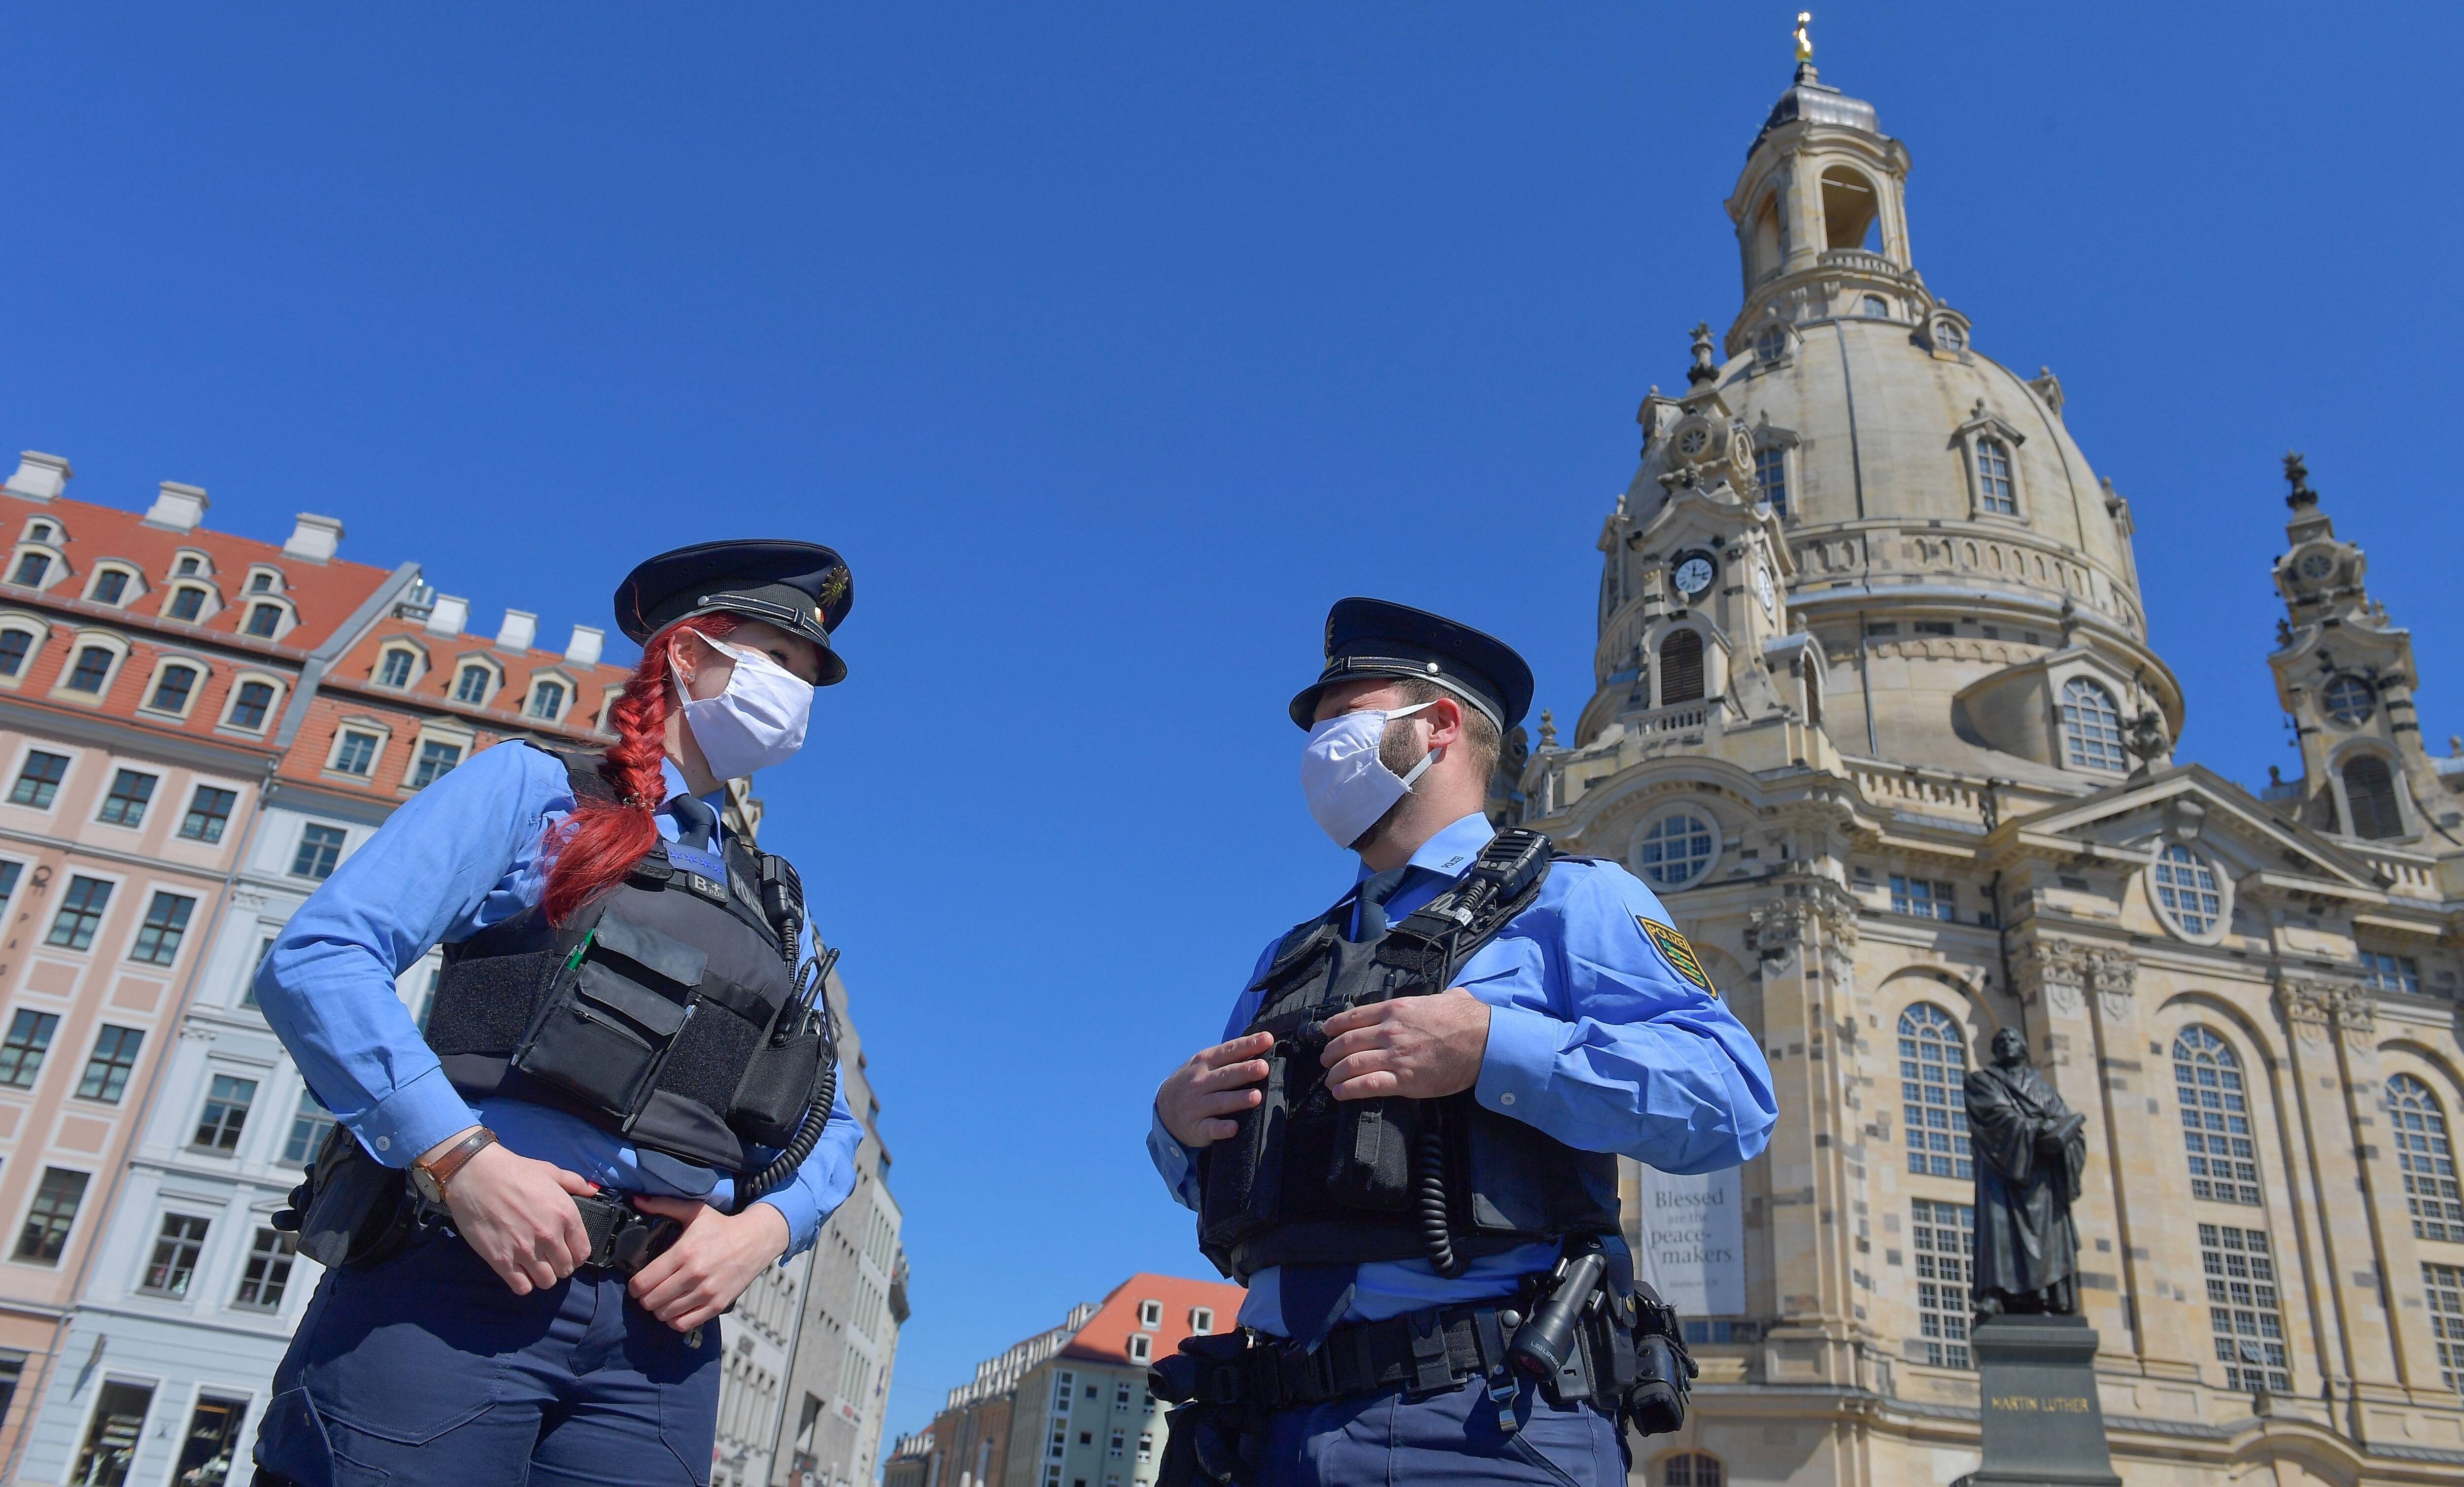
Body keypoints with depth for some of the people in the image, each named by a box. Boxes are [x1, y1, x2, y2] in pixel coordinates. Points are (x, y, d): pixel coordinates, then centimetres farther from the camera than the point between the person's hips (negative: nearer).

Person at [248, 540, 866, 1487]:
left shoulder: (775, 907, 21)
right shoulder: (532, 791, 6)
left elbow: (829, 1126, 18)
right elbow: (313, 957, -5)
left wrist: (763, 1227, -4)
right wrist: (461, 1154, -17)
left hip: (659, 1324, 5)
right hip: (456, 1283, -4)